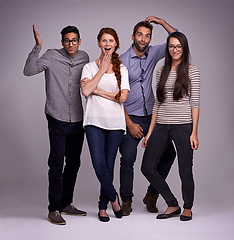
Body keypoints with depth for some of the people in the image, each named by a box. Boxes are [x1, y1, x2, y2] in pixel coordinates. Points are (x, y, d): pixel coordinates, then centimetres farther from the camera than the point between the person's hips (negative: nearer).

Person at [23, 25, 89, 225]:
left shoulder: (84, 58, 8)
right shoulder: (52, 56, -5)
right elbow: (29, 71, -17)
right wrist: (37, 47, -24)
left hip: (77, 120, 5)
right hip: (57, 120, -5)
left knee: (74, 163, 12)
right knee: (56, 165, -5)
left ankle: (66, 204, 25)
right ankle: (54, 209, 3)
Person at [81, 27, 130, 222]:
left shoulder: (121, 69, 10)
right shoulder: (90, 67, 8)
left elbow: (123, 96, -4)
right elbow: (85, 91, -10)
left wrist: (97, 91, -6)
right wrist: (102, 69, -6)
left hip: (115, 122, 1)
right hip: (95, 121, -1)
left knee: (109, 165, 3)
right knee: (99, 164, -12)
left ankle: (103, 206, 17)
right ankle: (113, 198, 10)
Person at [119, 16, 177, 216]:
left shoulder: (152, 54, 5)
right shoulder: (122, 61, -9)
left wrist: (161, 22, -7)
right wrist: (129, 123, -13)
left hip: (151, 116, 5)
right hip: (131, 117, -5)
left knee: (168, 154, 2)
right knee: (128, 159, -10)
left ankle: (151, 195, 17)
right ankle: (126, 200, 9)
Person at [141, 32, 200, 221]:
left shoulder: (192, 71, 0)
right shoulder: (162, 72, 13)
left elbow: (195, 103, -4)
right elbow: (158, 103, 14)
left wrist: (194, 132, -10)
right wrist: (150, 131, 11)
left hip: (183, 126, -5)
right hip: (161, 126, 5)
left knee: (185, 171, 2)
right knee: (148, 167, 0)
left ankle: (187, 208, 26)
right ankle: (173, 205, 16)